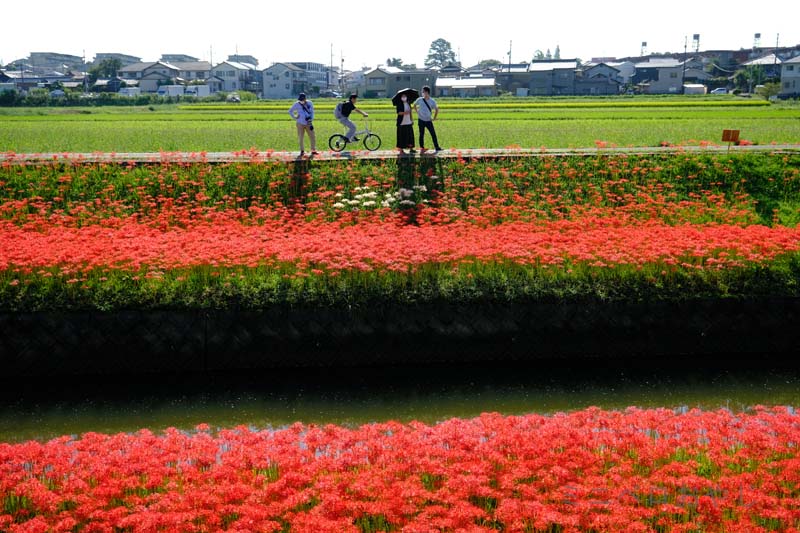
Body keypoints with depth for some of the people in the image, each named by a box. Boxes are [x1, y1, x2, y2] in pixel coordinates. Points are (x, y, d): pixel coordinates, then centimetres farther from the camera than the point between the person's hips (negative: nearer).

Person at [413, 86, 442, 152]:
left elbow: (436, 109, 9)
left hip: (429, 120, 0)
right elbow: (414, 105, 16)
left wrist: (434, 118, 4)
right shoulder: (420, 100, -2)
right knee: (421, 134, 4)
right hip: (421, 120, 0)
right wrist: (417, 112, 5)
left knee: (433, 134, -3)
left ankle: (436, 147, 3)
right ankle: (422, 148, 12)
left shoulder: (432, 101, -4)